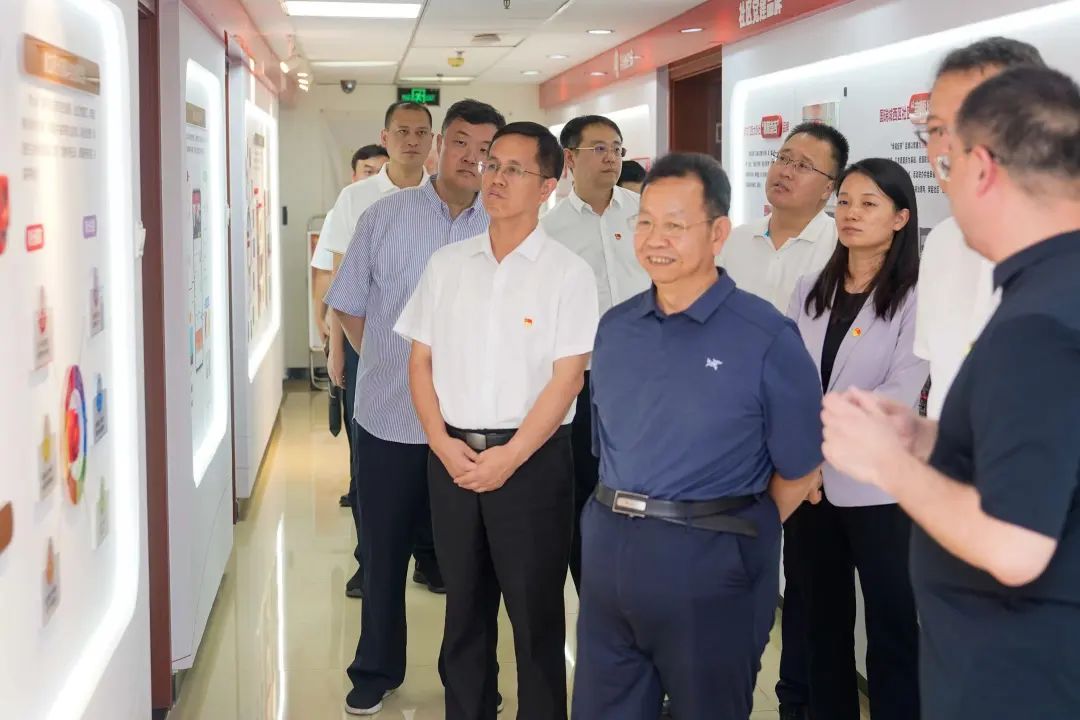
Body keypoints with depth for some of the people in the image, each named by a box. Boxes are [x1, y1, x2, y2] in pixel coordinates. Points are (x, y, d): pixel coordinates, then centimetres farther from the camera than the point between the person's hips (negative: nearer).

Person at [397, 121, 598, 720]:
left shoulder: (567, 273, -5)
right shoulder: (446, 265, 7)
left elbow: (566, 379, -9)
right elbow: (421, 362, 8)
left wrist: (508, 458, -15)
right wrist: (444, 444, -5)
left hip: (533, 459, -4)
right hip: (452, 457, 4)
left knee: (536, 615, 5)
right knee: (464, 609, 14)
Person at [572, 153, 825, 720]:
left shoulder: (766, 337, -10)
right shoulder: (615, 328, 7)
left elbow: (799, 471, -6)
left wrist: (734, 533, 2)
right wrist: (625, 516, 11)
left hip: (709, 563, -5)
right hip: (608, 551, 5)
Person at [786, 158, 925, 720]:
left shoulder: (915, 295, -6)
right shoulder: (810, 291, 10)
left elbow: (901, 392, -15)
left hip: (877, 487, -5)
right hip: (808, 481, 5)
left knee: (892, 627, 4)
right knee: (823, 623, 16)